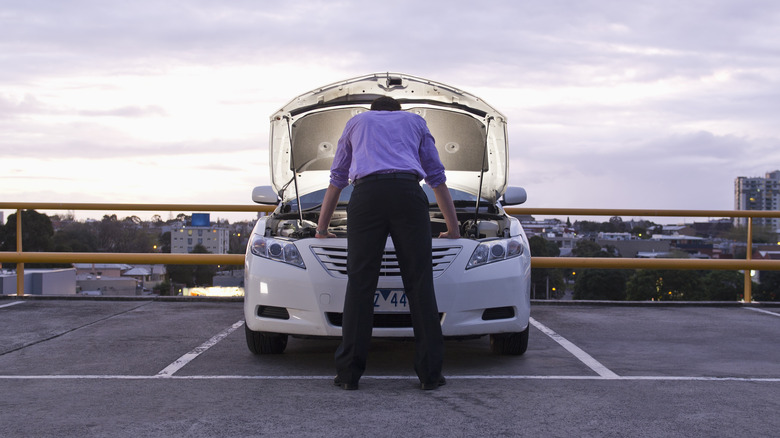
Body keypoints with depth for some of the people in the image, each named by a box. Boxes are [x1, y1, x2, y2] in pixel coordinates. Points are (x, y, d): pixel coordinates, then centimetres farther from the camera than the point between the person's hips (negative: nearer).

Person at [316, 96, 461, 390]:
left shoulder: (357, 122, 34)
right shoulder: (415, 121, 34)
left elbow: (336, 180, 39)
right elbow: (437, 177, 36)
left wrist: (322, 228, 47)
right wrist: (453, 228, 42)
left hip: (366, 194, 0)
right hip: (408, 193, 0)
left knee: (360, 283, 0)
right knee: (420, 283, 1)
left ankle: (349, 373, -3)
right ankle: (430, 372, -2)